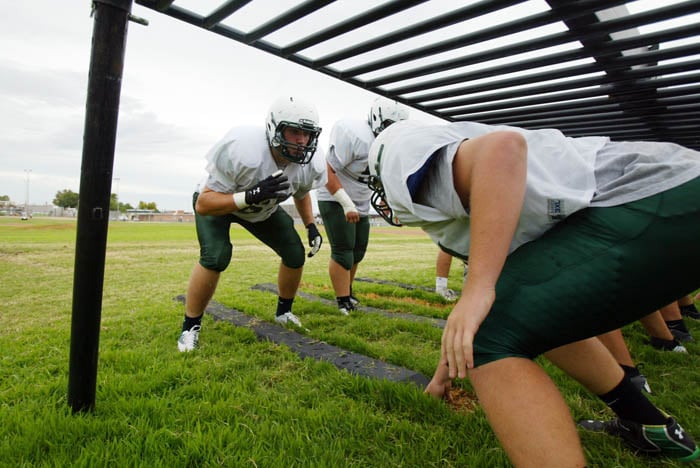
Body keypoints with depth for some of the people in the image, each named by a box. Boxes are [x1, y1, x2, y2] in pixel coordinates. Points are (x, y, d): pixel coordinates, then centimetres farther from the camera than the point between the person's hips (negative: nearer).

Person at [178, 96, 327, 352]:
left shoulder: (309, 165, -23)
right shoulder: (242, 150, -41)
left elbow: (301, 193, 3)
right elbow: (204, 204, -36)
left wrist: (311, 226, -7)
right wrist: (253, 196, -48)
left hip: (263, 207, 5)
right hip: (217, 200, -5)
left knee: (295, 254, -3)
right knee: (216, 257, -28)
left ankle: (283, 312, 24)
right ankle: (190, 328, -4)